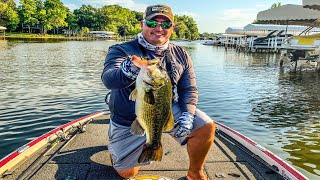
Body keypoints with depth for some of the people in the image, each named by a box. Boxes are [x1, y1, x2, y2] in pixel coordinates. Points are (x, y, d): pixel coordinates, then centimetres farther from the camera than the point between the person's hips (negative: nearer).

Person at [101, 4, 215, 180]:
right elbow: (109, 80, -33)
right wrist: (129, 71, -56)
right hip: (129, 120, -1)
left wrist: (187, 115, -20)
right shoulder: (121, 51, -14)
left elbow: (189, 90, -1)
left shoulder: (181, 55, -2)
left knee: (206, 127, -19)